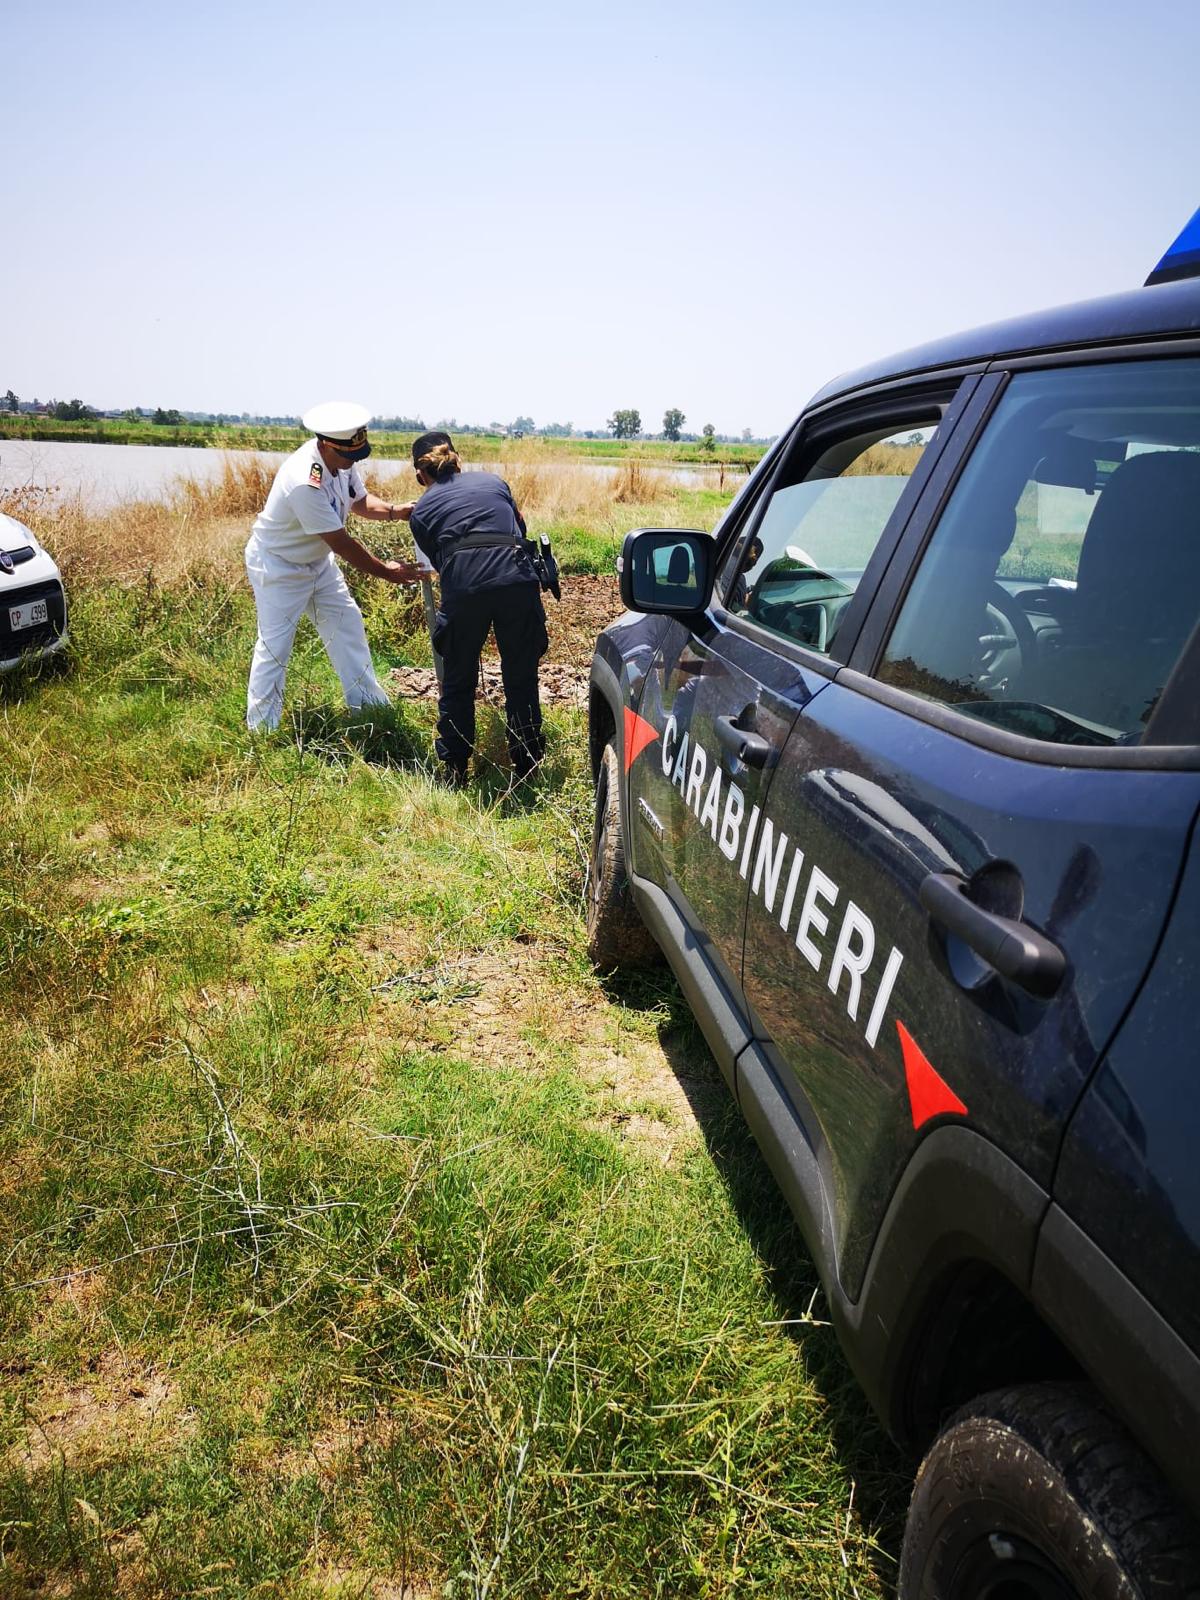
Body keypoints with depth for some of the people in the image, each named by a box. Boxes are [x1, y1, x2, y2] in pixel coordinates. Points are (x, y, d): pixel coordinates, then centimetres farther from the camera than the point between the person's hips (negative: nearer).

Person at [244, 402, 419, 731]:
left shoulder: (341, 459, -11)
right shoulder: (305, 482, -36)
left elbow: (360, 501, 5)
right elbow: (341, 543, -31)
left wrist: (394, 511, -15)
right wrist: (385, 572, -22)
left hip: (317, 560, 9)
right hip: (278, 566, -9)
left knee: (347, 625, 13)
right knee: (275, 644, -5)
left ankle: (368, 703, 26)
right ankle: (262, 727, 5)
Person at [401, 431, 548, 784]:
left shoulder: (421, 511, 20)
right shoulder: (493, 481, 24)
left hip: (463, 589, -1)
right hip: (517, 580, 1)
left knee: (458, 683, 17)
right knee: (521, 680, 16)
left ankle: (454, 771, 24)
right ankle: (527, 767, 24)